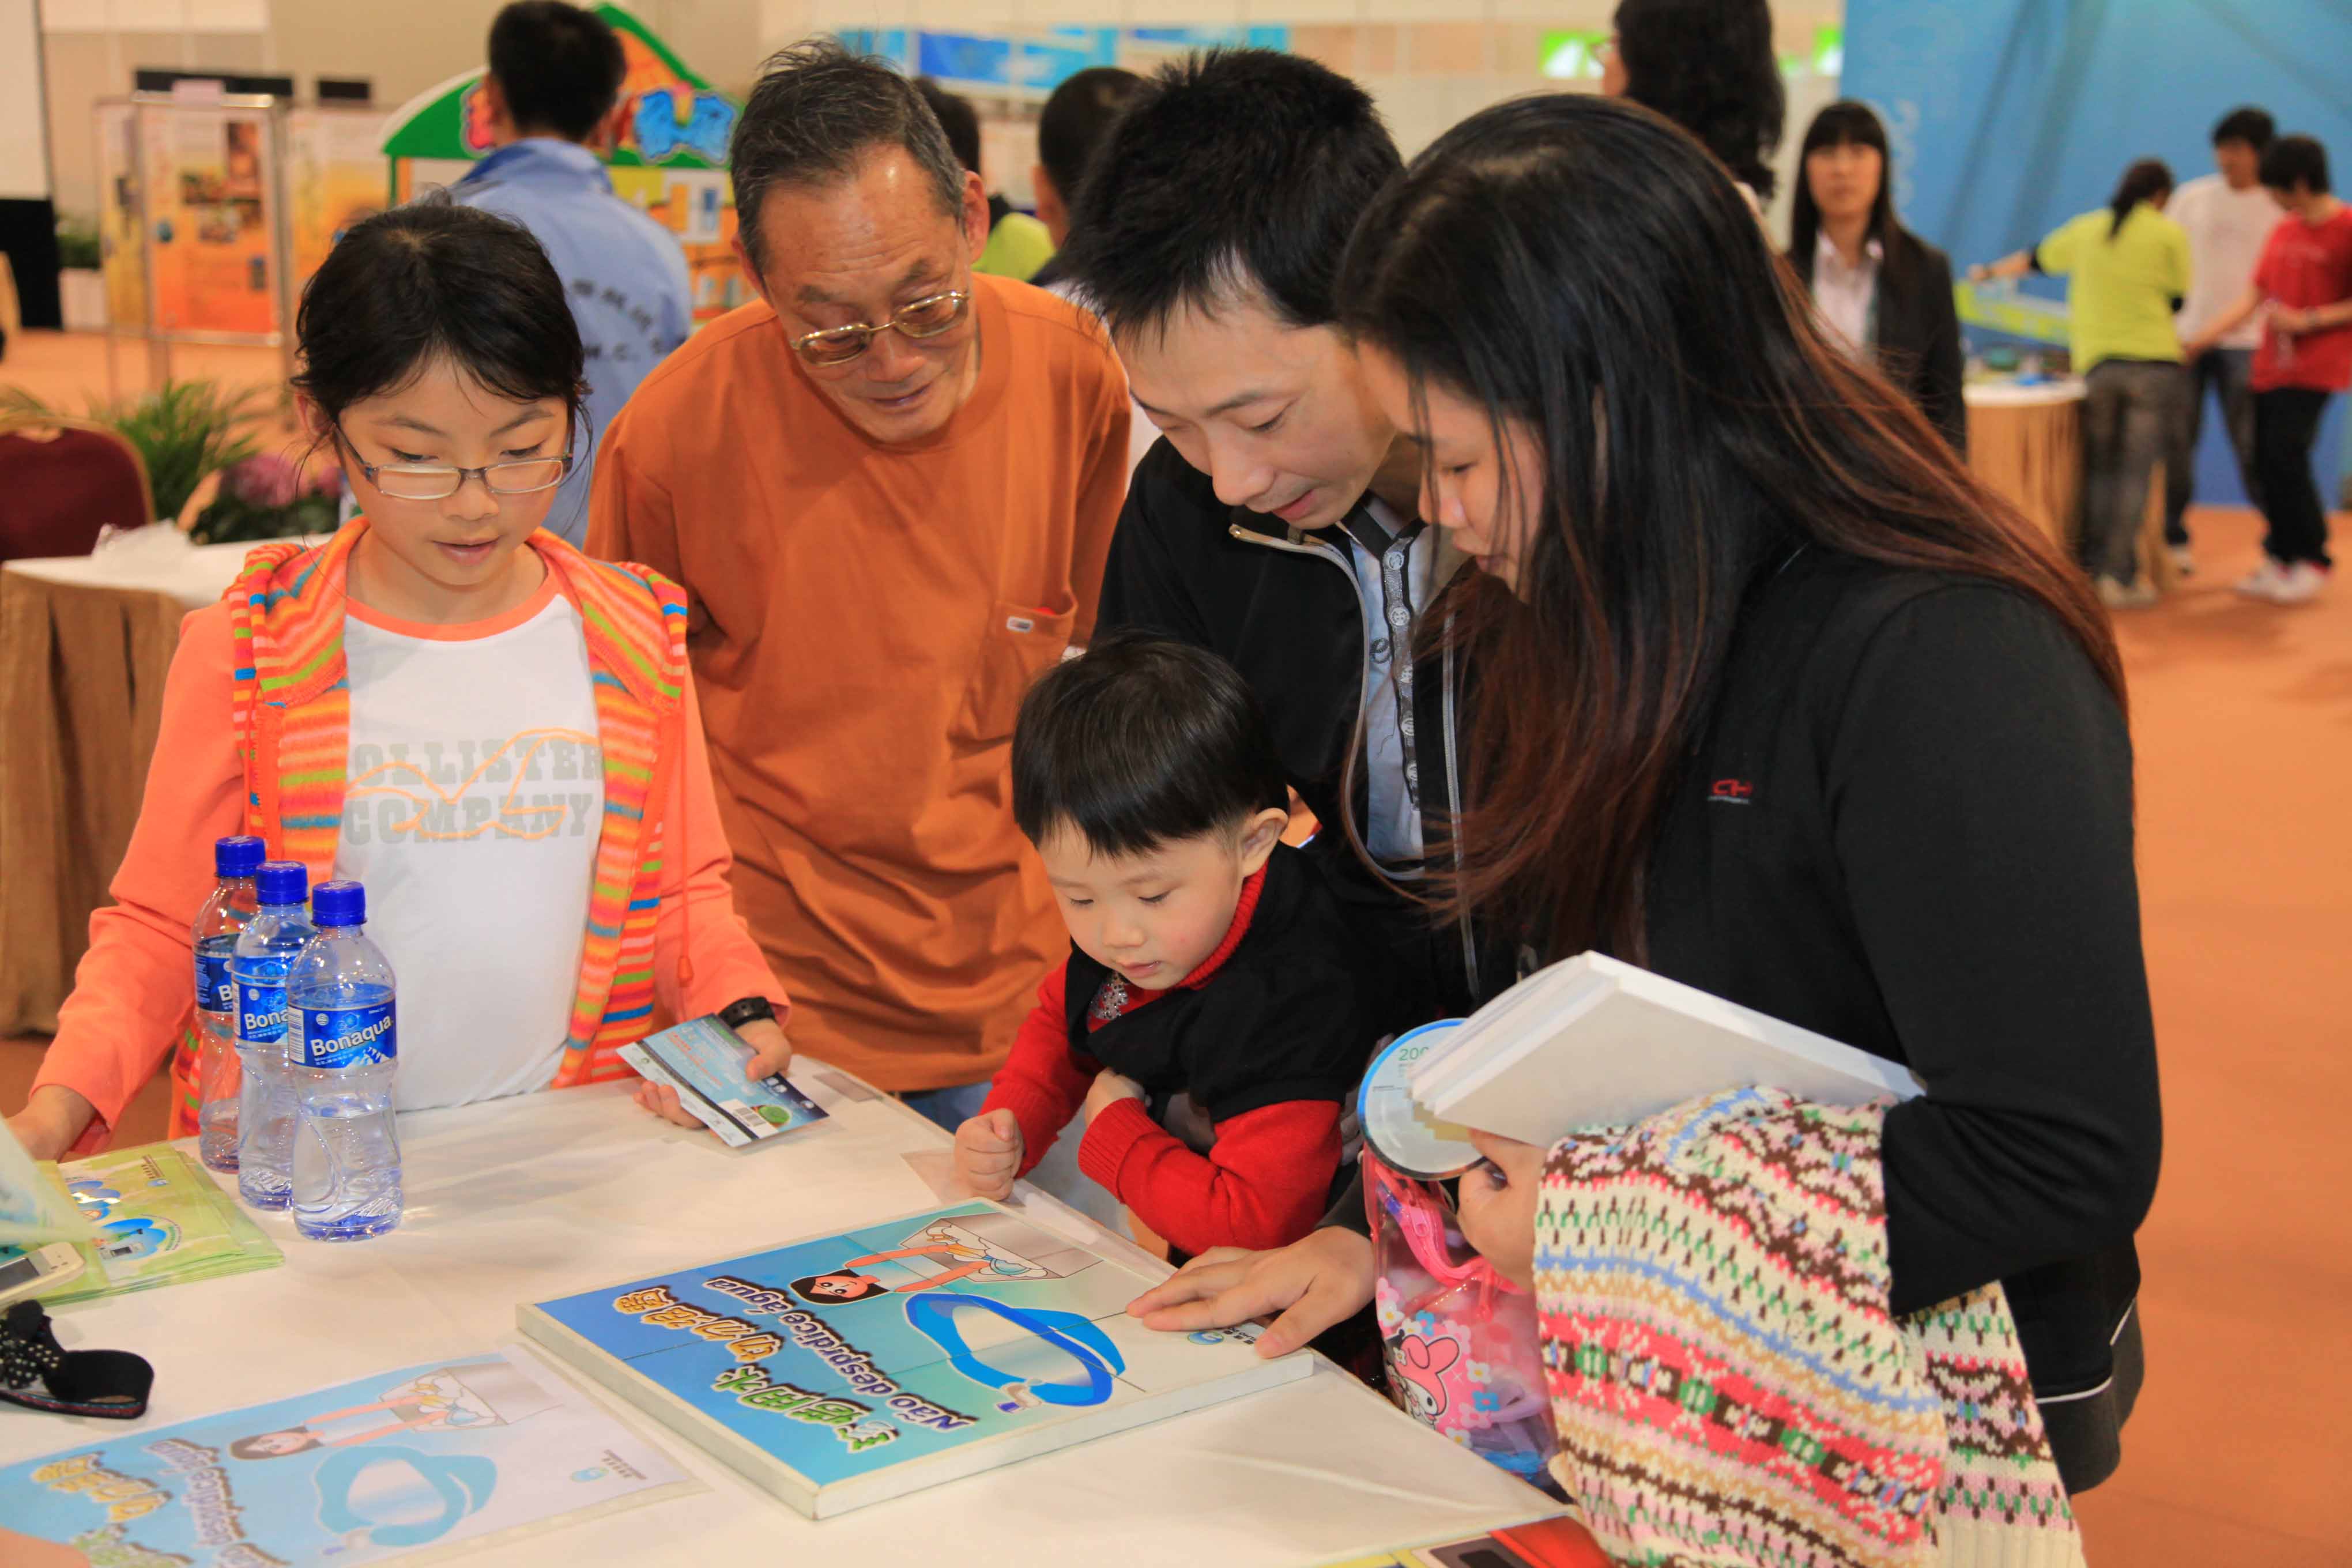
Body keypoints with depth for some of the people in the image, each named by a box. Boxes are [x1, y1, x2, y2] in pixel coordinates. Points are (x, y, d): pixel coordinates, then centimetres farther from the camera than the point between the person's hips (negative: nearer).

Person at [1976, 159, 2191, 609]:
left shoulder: (2086, 229, 10)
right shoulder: (2170, 234, 0)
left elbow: (2036, 259, 25)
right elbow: (2177, 299, 5)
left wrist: (1991, 273, 44)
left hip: (2097, 363, 3)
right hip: (2156, 362, -3)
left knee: (2099, 470, 10)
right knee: (2136, 472, -3)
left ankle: (2092, 570, 10)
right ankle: (2121, 577, -5)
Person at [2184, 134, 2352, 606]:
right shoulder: (2283, 232, 13)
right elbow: (2254, 298, 16)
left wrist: (2307, 319, -15)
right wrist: (2200, 341, 11)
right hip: (2271, 366, 7)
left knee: (2286, 455, -15)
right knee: (2267, 462, 3)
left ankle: (2313, 561, -2)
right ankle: (2280, 559, 14)